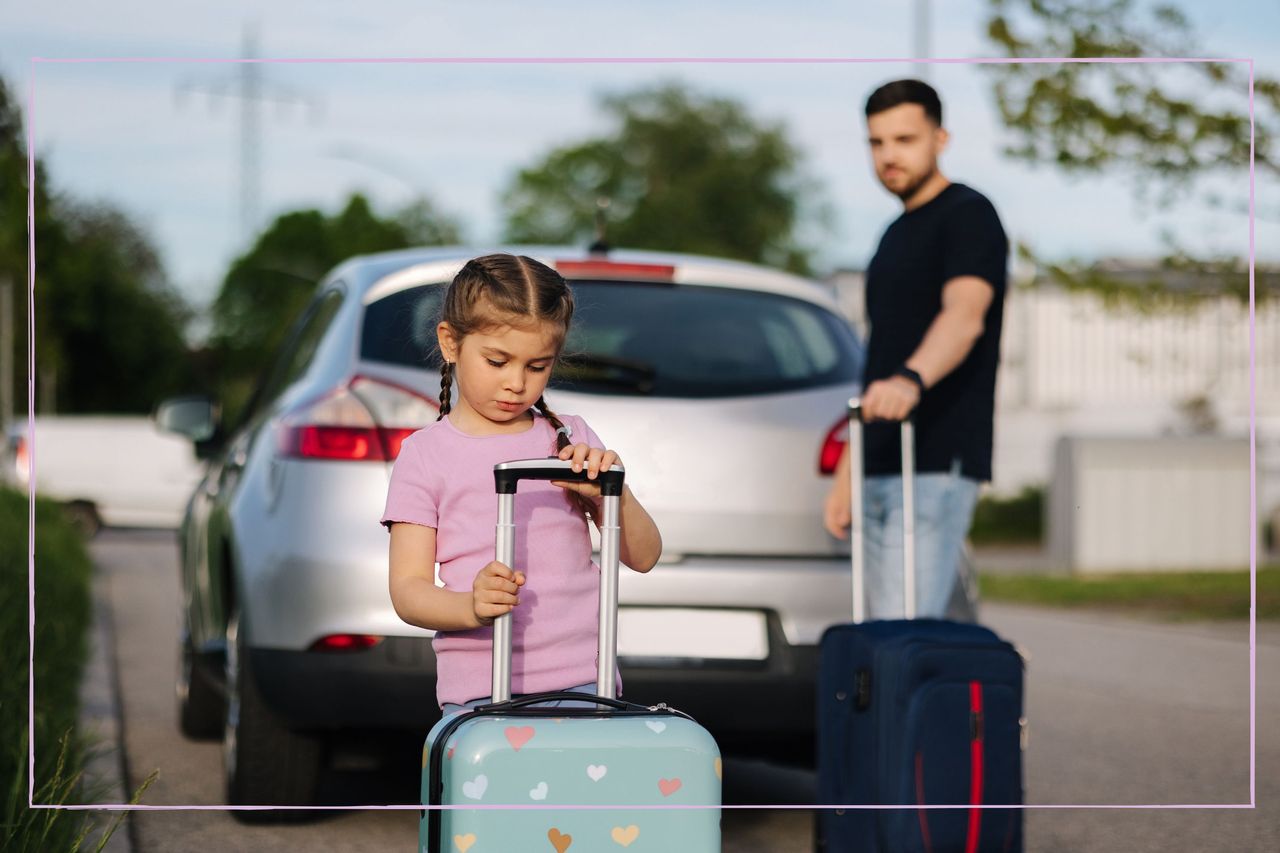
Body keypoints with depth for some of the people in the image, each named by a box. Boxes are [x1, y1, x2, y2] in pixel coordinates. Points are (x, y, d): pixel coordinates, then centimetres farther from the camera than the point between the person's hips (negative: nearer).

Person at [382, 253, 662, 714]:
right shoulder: (425, 454, 3)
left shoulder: (570, 439, 12)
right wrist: (471, 607, -22)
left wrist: (610, 493, -10)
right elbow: (407, 589, -2)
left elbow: (643, 556, 9)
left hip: (583, 678, 2)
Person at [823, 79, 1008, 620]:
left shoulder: (968, 216, -7)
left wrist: (910, 379, -46)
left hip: (938, 464, -9)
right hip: (880, 472, 9)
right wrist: (847, 472, 21)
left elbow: (965, 314, -26)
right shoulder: (896, 234, 21)